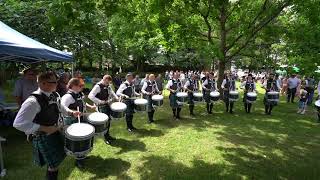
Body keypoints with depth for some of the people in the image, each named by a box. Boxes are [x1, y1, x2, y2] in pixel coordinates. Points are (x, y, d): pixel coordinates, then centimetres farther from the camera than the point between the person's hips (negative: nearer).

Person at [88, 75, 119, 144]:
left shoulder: (108, 86, 4)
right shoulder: (98, 86, -19)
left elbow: (111, 92, 22)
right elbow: (90, 96, -28)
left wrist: (117, 98, 5)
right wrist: (100, 102, -31)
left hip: (108, 105, 7)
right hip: (101, 107, -7)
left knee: (109, 120, 15)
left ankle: (108, 135, 33)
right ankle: (106, 138, 14)